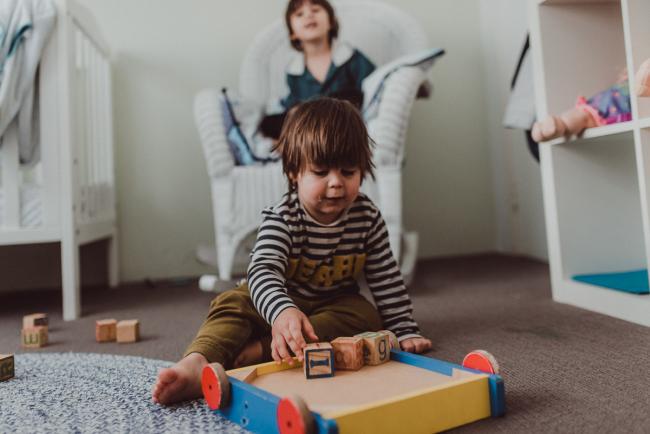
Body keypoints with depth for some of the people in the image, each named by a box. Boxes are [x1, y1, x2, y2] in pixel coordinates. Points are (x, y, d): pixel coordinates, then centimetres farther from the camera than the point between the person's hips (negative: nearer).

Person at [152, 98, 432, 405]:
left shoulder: (367, 217, -13)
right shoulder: (281, 218, -23)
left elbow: (386, 278, -6)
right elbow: (263, 270, -40)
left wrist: (405, 329, -8)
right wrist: (282, 311, -60)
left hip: (334, 306, 2)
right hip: (282, 301, -1)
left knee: (367, 316, -28)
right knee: (233, 304, -25)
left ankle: (258, 350, -36)